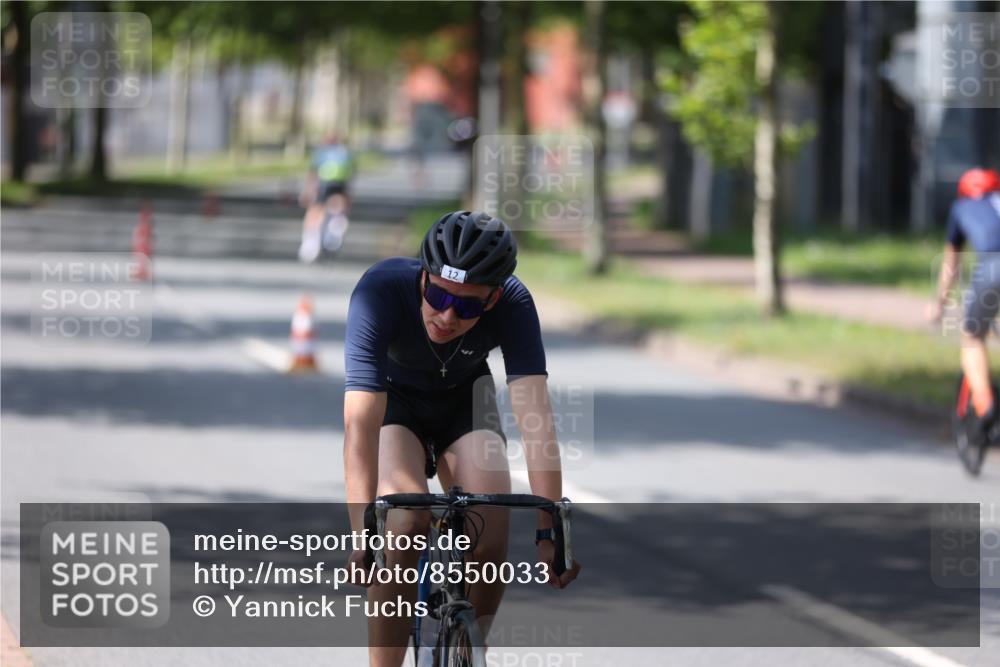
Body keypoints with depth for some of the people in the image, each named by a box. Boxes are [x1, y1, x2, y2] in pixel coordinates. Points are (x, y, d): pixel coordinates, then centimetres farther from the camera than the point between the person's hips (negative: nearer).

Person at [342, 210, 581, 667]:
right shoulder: (381, 291, -37)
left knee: (490, 538, -19)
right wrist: (363, 536, -53)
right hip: (394, 400, -2)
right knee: (404, 524, -29)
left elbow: (535, 415, -38)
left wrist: (550, 530, -47)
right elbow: (360, 423, -44)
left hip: (464, 400, 2)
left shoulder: (513, 304, -31)